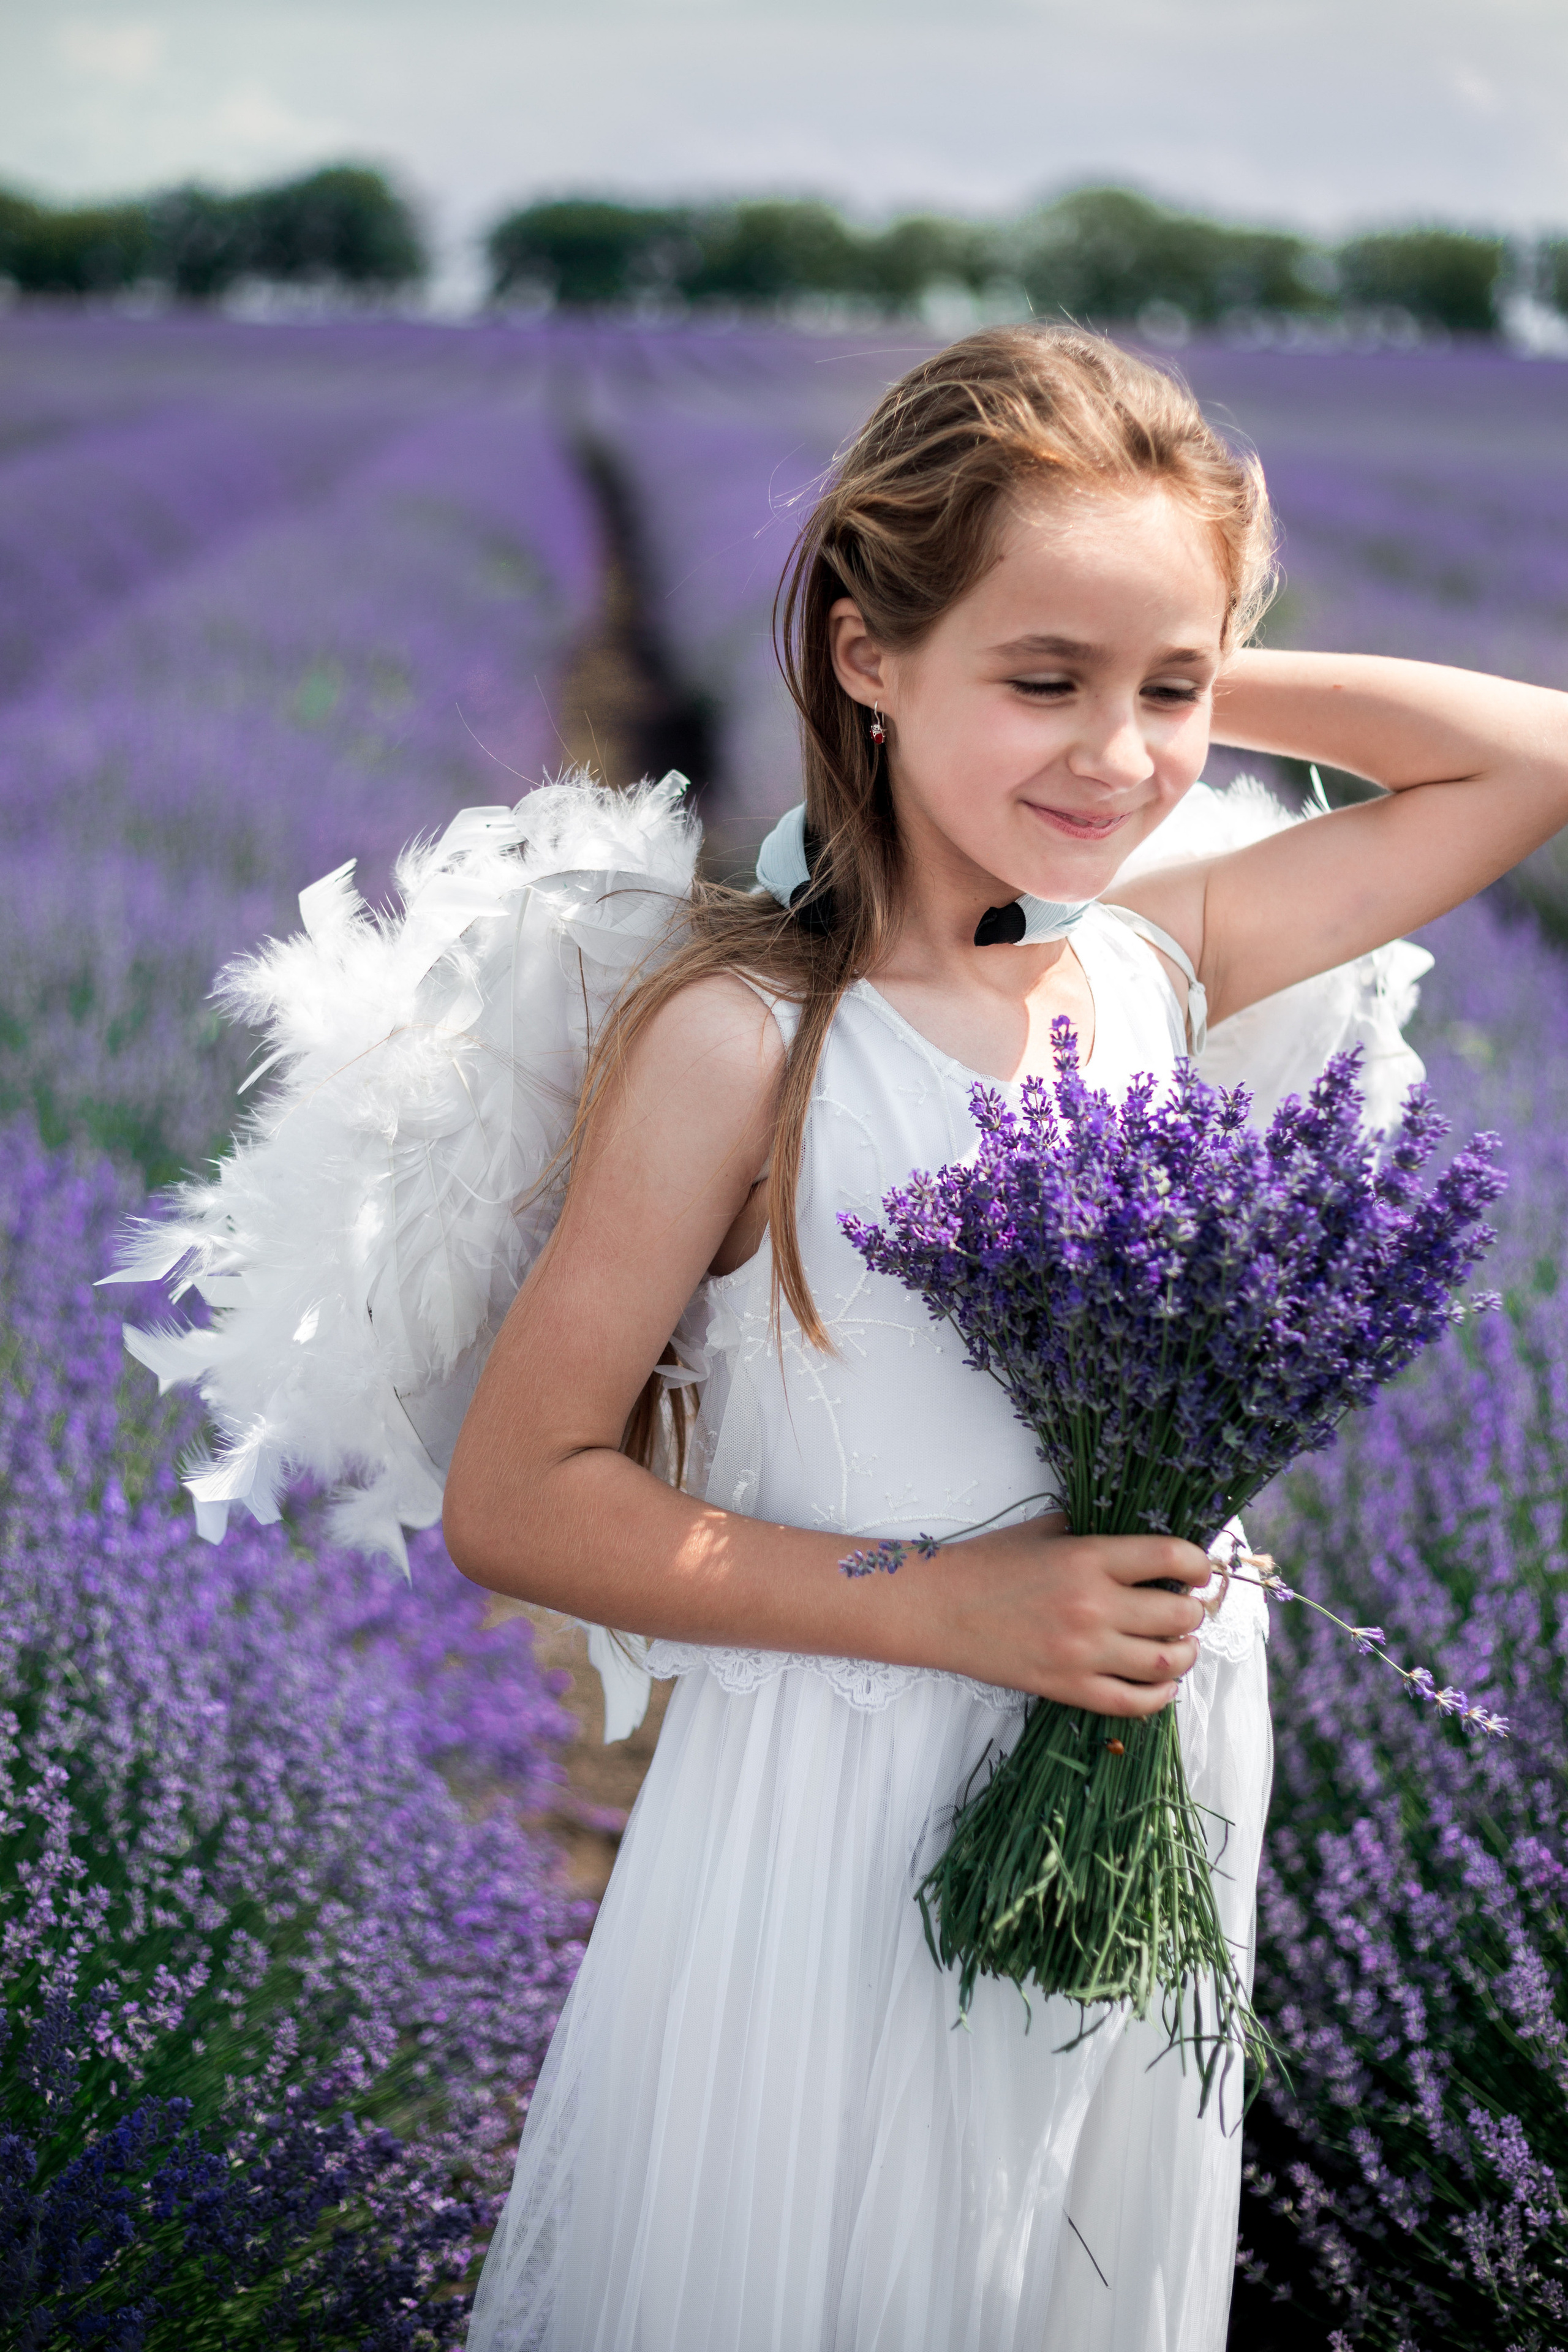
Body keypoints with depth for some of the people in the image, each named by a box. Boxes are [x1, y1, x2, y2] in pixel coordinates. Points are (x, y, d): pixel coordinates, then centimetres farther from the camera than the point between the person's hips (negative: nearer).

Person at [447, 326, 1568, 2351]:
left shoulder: (1161, 962, -1)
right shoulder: (746, 1039, -17)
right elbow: (515, 1500, -15)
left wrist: (1187, 680, -1)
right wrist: (946, 1607, -21)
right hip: (832, 1825, -5)